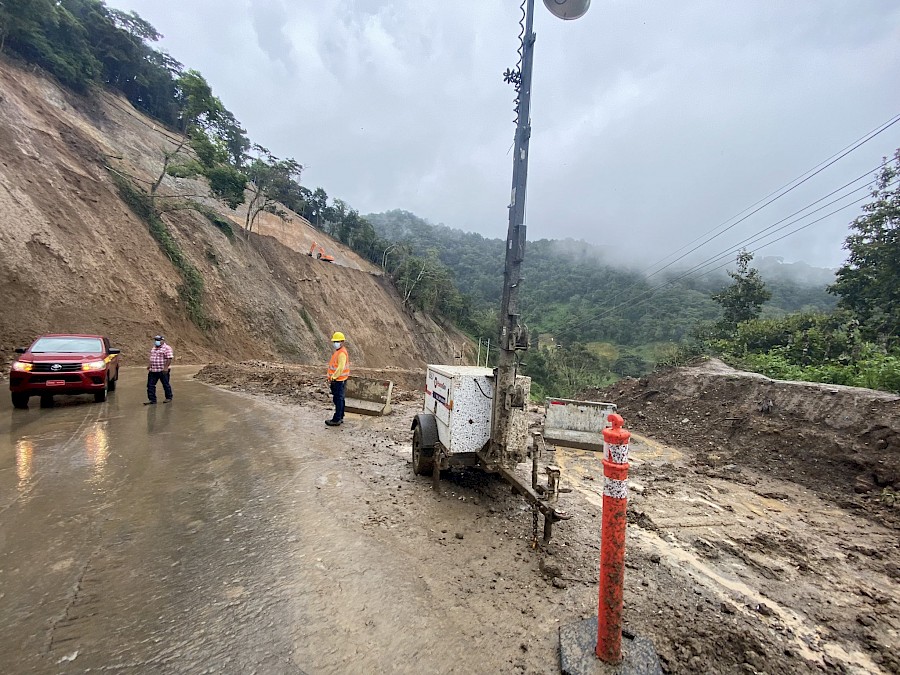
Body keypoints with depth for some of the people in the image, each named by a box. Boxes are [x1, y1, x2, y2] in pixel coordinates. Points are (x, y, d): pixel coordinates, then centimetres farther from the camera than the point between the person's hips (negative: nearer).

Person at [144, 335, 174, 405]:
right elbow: (151, 358, 27)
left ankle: (169, 398, 18)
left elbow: (169, 359, -18)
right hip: (152, 370, 8)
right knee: (150, 385, 4)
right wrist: (149, 365, 18)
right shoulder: (153, 348, 15)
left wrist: (166, 367, -24)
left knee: (166, 385, 4)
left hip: (162, 371, -8)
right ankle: (152, 399, 10)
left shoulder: (167, 348, -11)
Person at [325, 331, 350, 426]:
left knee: (338, 399, -4)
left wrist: (333, 377, -19)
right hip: (338, 380, 11)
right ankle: (340, 417, 25)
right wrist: (332, 377, 20)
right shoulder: (338, 352, 15)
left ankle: (336, 419, 2)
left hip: (339, 380, -11)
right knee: (339, 399, 16)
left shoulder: (342, 353, -18)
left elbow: (340, 368, -24)